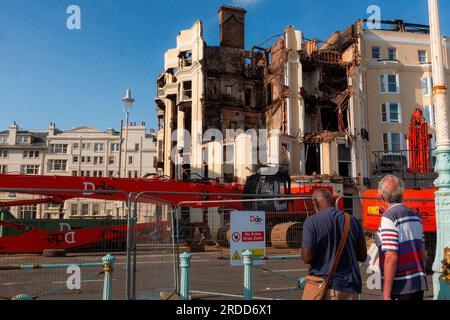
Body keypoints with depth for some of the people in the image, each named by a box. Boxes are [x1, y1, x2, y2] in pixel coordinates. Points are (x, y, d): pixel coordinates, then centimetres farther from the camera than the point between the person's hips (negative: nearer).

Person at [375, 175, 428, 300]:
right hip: (419, 284, 7)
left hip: (401, 286, -7)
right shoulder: (415, 215, 8)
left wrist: (386, 294, -16)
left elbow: (391, 258, -19)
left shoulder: (389, 217, -14)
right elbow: (422, 253, 13)